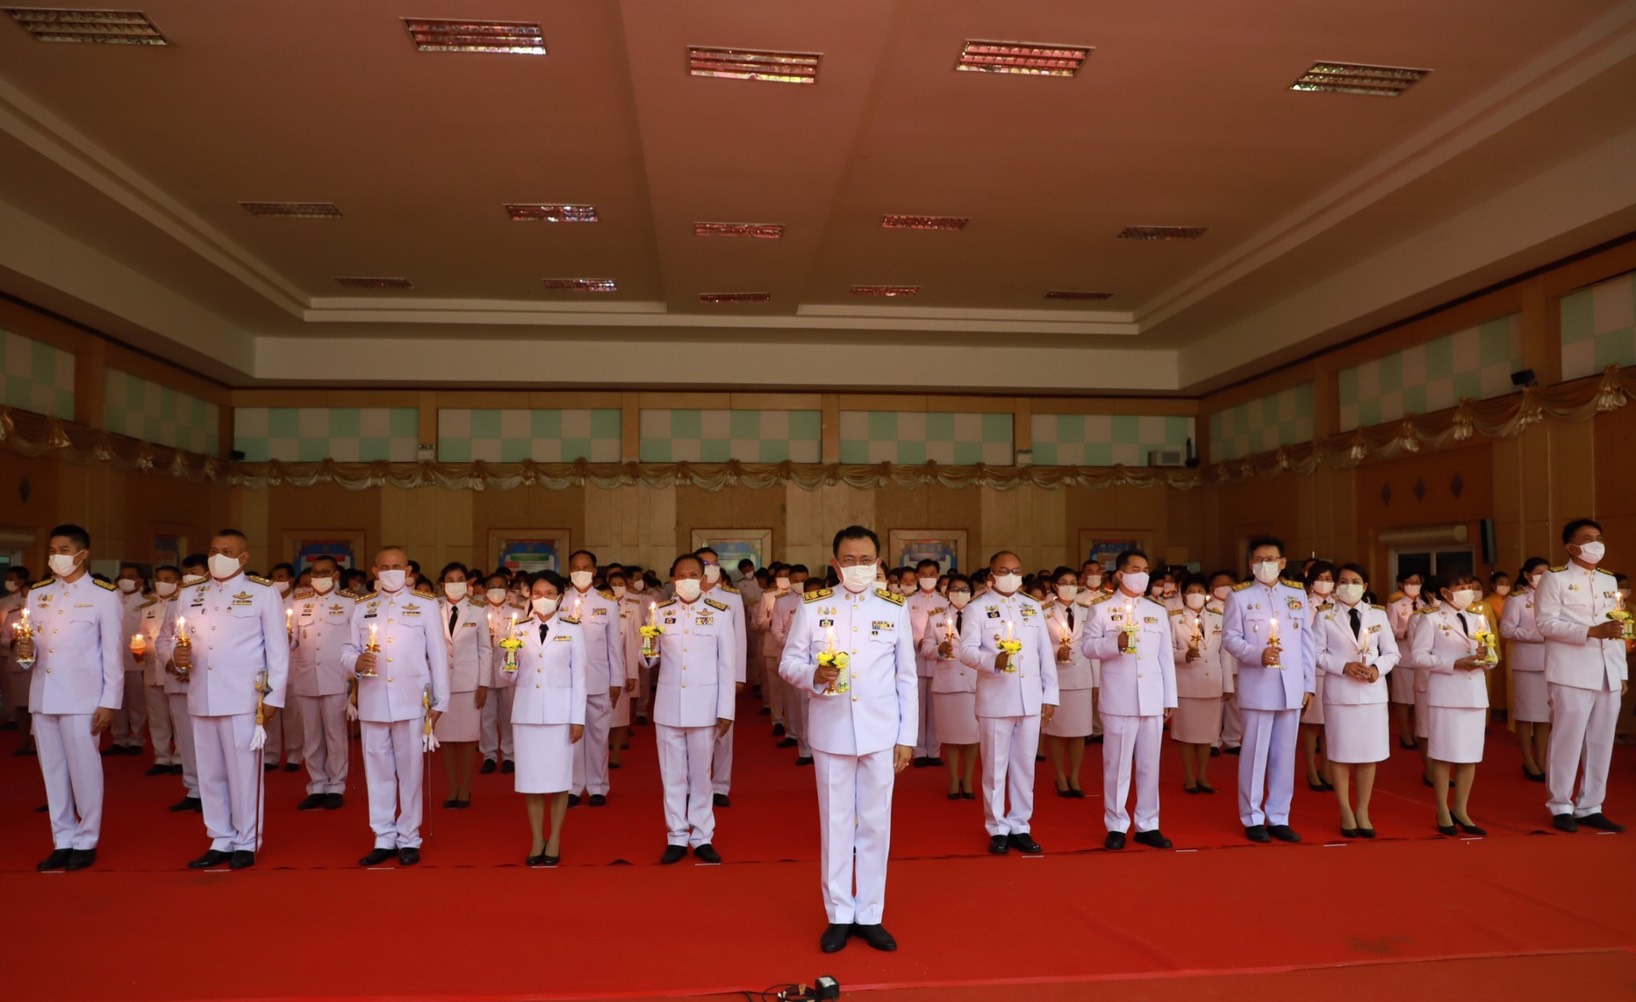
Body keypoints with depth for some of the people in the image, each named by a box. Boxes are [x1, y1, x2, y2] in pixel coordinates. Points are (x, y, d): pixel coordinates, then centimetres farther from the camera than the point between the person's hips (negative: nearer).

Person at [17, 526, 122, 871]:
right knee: (52, 770, 10)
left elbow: (113, 653, -5)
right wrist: (22, 650, -9)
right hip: (42, 695, 5)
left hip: (81, 697, -5)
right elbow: (29, 644, 16)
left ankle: (86, 842, 12)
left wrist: (110, 702, -8)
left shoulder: (103, 595, -3)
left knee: (84, 768, 0)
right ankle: (62, 842, 19)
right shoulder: (37, 594, 12)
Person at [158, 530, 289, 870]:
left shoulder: (263, 593, 1)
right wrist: (174, 655, -4)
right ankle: (221, 841, 23)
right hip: (201, 698, 5)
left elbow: (278, 648, -1)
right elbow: (165, 638, 20)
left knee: (243, 772, 1)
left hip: (244, 699, -5)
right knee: (209, 772, 11)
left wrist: (273, 696, -5)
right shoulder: (189, 595, 13)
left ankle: (246, 844, 13)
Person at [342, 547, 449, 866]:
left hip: (411, 702, -2)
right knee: (377, 771, 7)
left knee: (411, 771, 2)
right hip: (372, 703, 3)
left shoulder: (425, 605, 5)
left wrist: (439, 702, -1)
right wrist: (356, 662, -12)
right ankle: (384, 838, 18)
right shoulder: (362, 609, 12)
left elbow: (438, 655, 3)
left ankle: (409, 839, 12)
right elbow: (347, 649, 12)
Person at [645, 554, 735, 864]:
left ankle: (702, 837, 19)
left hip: (704, 705, -2)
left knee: (700, 773, 9)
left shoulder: (720, 613, -2)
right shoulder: (660, 613, 4)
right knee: (672, 774, 9)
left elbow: (727, 665, -1)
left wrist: (726, 710, -3)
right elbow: (651, 661, 5)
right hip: (668, 704, 2)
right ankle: (676, 838, 19)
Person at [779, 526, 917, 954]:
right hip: (831, 732, 0)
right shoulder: (812, 606, -1)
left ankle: (870, 915, 21)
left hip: (880, 733, 1)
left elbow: (907, 678, 4)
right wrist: (814, 673, -20)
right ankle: (839, 915, 21)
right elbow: (788, 663, 2)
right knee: (835, 823, 8)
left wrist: (907, 736, 2)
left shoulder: (895, 608, 2)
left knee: (876, 823, 8)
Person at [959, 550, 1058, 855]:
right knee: (995, 767, 3)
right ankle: (997, 830, 14)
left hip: (1030, 700, 4)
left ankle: (1020, 827, 20)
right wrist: (993, 661, -28)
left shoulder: (1033, 607, 13)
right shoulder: (977, 608, -1)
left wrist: (1050, 695, 7)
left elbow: (1046, 653, 12)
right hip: (995, 701, -4)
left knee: (1025, 767, 9)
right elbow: (966, 651, -9)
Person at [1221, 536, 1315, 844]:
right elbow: (1229, 638, -5)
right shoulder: (1239, 596, 0)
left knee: (1284, 754, 8)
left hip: (1291, 687, 4)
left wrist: (1308, 683, 7)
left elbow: (1307, 641, 11)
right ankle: (1253, 818, 10)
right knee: (1255, 753, 0)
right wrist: (1258, 654, -22)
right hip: (1258, 687, -4)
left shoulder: (1298, 594, 11)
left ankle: (1278, 818, 17)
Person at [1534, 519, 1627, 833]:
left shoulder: (1609, 581, 17)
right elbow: (1546, 623, -12)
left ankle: (1590, 807, 17)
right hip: (1572, 674, -6)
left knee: (1601, 742, 7)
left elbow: (1617, 630, 18)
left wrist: (1622, 672, 12)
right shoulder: (1555, 579, -3)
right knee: (1568, 739, -2)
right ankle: (1561, 806, 9)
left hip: (1608, 674, 6)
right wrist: (1592, 631, -21)